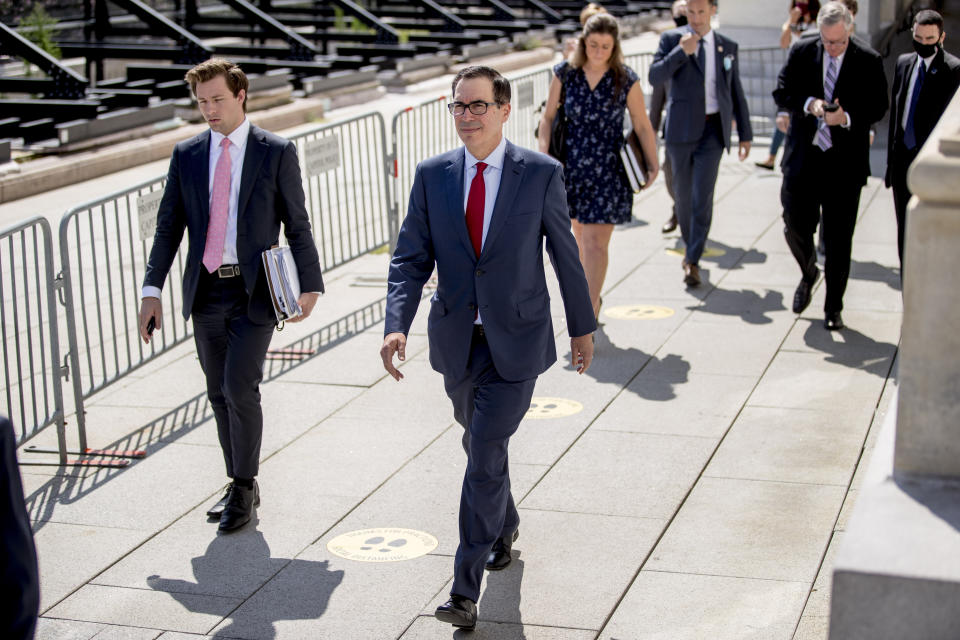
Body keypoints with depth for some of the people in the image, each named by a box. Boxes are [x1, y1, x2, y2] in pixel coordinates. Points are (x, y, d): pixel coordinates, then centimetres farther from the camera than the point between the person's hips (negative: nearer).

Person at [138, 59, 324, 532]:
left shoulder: (277, 152, -1)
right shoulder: (186, 155, 8)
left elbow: (297, 225, 1)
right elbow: (168, 226, 7)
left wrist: (309, 285, -5)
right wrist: (152, 290, -1)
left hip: (255, 292, -4)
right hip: (205, 292, 4)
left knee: (239, 388, -12)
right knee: (219, 393, 10)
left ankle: (245, 488, 4)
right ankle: (239, 485, 25)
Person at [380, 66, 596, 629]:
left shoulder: (542, 173, -8)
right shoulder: (433, 175, -1)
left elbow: (565, 254, 1)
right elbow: (411, 259, -2)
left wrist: (582, 326, 8)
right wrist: (397, 325, -17)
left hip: (517, 341, -4)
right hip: (457, 341, 4)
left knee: (486, 456, -11)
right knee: (480, 447, 21)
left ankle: (466, 590, -5)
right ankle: (505, 527, 50)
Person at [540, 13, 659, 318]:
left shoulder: (626, 80, -9)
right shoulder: (565, 74, -4)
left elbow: (643, 126, -1)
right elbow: (548, 117, 3)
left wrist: (653, 165, -1)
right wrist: (543, 154, -9)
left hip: (608, 170, -3)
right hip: (572, 165, 3)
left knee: (596, 243, -8)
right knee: (581, 234, 19)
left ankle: (589, 312, -5)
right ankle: (591, 295, 40)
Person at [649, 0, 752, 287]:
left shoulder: (728, 47, 9)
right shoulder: (672, 39, 2)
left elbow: (736, 93, 15)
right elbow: (655, 77, -11)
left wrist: (745, 134, 13)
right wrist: (682, 51, -21)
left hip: (713, 130, 0)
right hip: (681, 128, 0)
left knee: (703, 196, -11)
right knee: (683, 195, 10)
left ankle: (693, 262, -9)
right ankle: (690, 246, 32)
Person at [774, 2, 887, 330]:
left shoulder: (868, 61, -4)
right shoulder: (801, 53, 2)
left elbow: (878, 106, -3)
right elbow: (781, 92, 3)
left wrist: (847, 117, -20)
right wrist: (808, 104, -16)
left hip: (845, 161, -2)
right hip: (803, 156, 2)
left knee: (839, 239, 3)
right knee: (795, 226, 3)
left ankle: (833, 308, 16)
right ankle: (808, 273, 36)